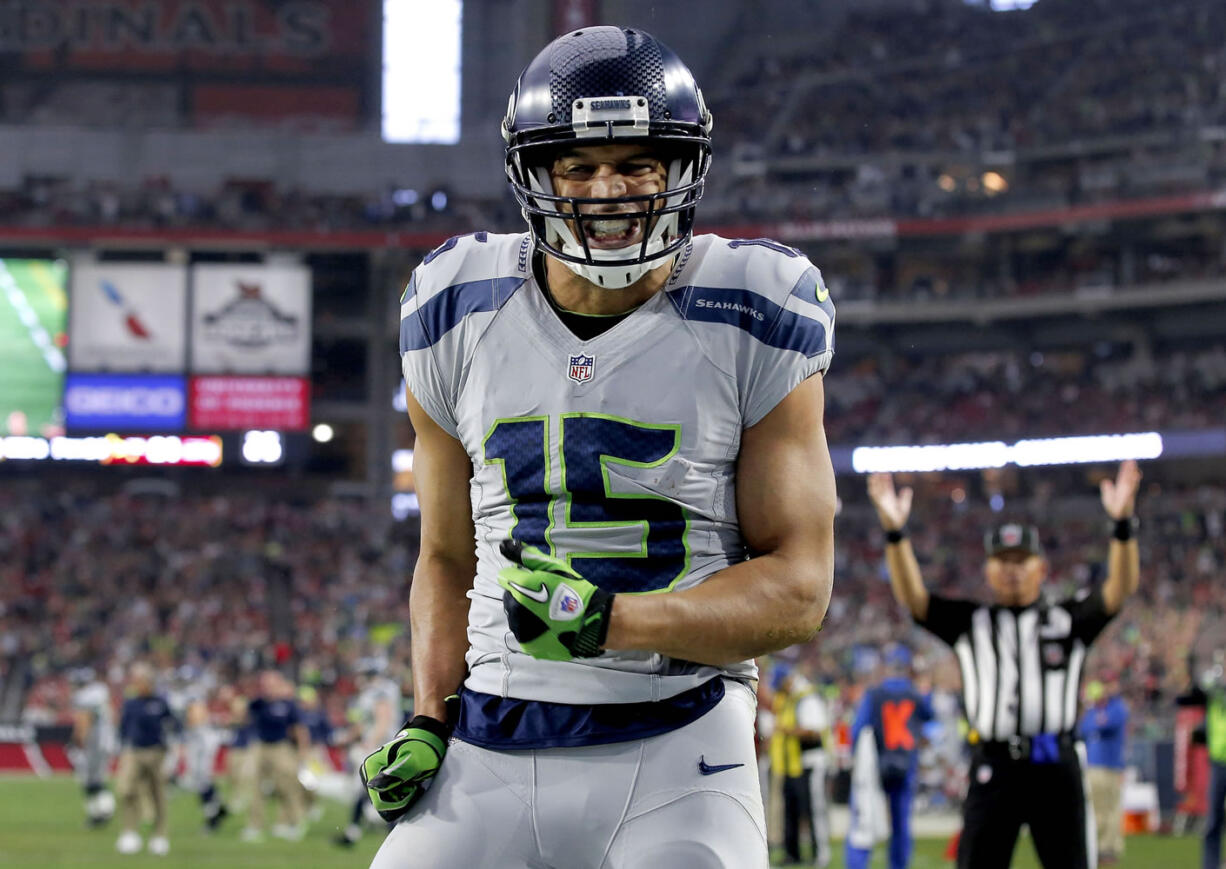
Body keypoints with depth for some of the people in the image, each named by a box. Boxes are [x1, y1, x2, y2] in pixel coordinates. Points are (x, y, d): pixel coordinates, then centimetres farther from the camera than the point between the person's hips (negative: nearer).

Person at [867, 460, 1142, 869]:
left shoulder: (1068, 618, 13)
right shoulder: (971, 623, 15)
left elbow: (1119, 590, -3)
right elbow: (913, 597, 2)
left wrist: (1122, 524, -22)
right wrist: (894, 532, -15)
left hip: (1056, 769, 0)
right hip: (993, 769, 1)